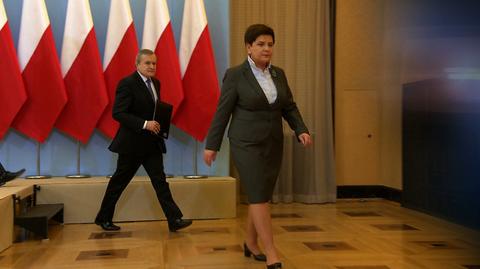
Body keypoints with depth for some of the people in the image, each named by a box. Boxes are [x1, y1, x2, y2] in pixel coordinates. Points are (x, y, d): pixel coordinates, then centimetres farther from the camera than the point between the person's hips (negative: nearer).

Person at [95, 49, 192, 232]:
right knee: (119, 181, 7)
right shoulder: (127, 84, -14)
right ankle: (103, 218, 24)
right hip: (132, 143, -6)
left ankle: (174, 220, -2)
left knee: (160, 180, 0)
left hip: (152, 142, 6)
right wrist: (144, 124, -27)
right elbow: (117, 113, -20)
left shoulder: (155, 83, 11)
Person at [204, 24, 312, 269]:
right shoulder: (235, 75, -8)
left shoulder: (278, 74, 8)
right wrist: (211, 145, -5)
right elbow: (222, 112, -6)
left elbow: (289, 107, 10)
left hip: (273, 144, 6)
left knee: (261, 196, 12)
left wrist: (301, 131, -6)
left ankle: (250, 244, 29)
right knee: (259, 197, -10)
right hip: (247, 144, -6)